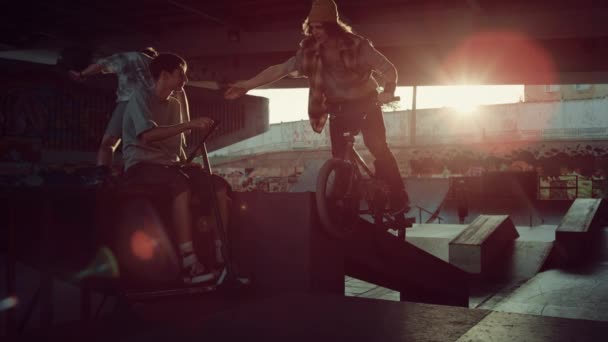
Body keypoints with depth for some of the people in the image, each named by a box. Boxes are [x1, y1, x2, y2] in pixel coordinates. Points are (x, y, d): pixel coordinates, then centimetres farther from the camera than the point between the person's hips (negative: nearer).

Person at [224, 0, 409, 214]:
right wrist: (246, 86, -12)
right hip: (339, 110, 4)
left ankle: (399, 199, -3)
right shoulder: (310, 51, -7)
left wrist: (389, 92, -34)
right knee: (339, 157, 1)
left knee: (379, 150, -13)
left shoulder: (356, 45, -17)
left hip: (365, 105, -4)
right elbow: (279, 69, -7)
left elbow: (388, 69, -14)